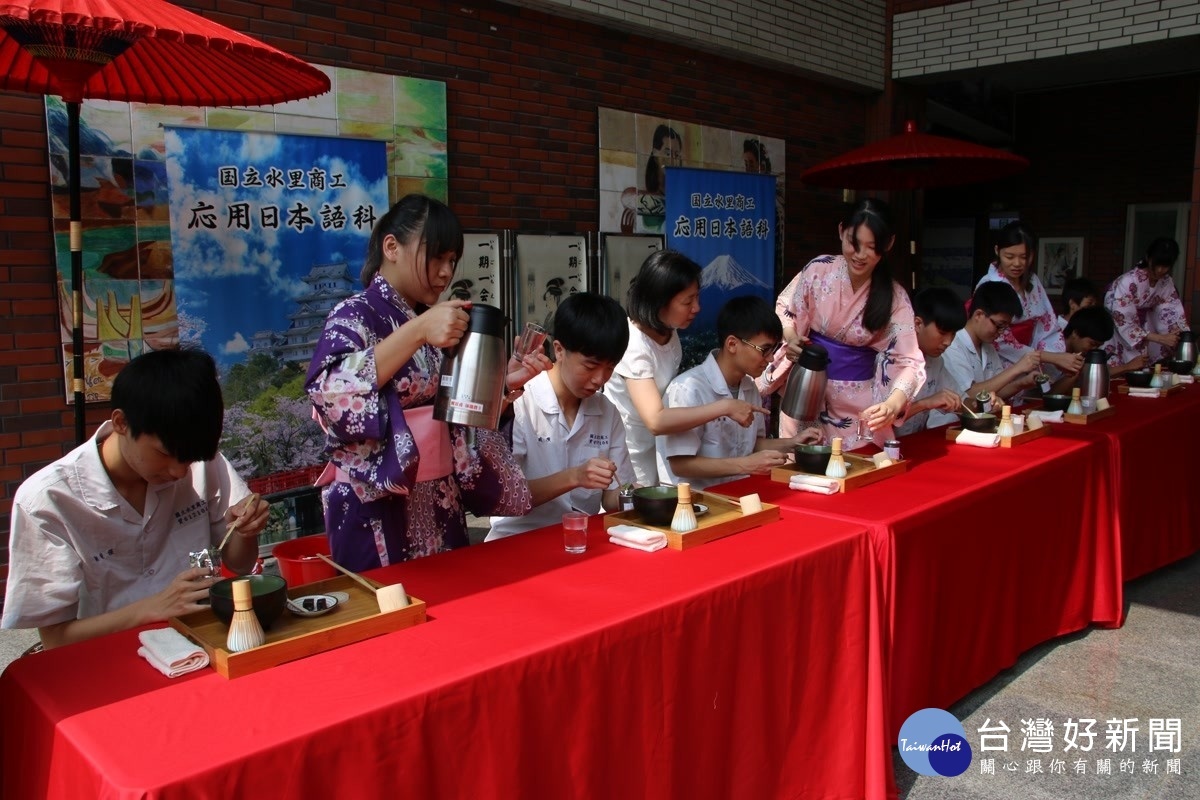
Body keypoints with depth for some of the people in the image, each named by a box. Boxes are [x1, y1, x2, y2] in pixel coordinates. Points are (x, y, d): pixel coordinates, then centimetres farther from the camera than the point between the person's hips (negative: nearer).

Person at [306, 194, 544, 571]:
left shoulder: (432, 321, 11)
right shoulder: (355, 314, -8)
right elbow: (330, 392, -28)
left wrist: (503, 383, -1)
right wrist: (417, 331, -29)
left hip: (441, 502, 7)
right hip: (380, 504, -6)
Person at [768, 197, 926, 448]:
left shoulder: (895, 298, -9)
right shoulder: (818, 270, -9)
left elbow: (908, 361, -16)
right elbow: (789, 314, 5)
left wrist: (892, 404, -35)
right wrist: (791, 339, -17)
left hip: (858, 401, 0)